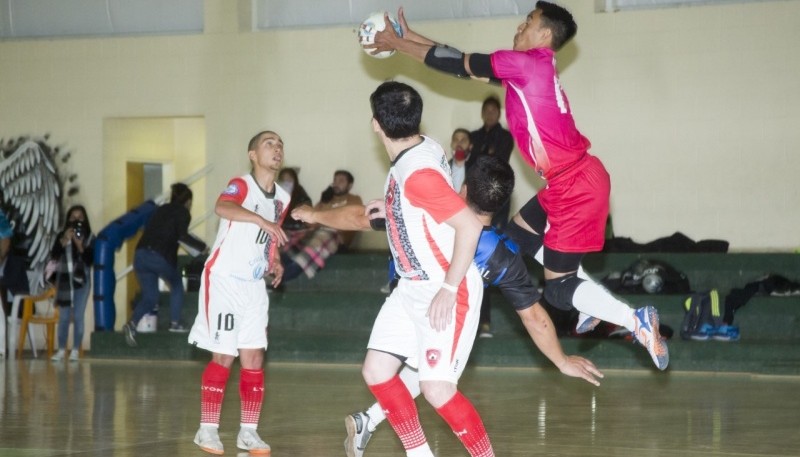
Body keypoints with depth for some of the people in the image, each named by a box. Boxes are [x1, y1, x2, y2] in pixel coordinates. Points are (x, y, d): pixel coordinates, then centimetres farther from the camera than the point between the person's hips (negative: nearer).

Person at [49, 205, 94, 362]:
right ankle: (61, 350, 7)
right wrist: (64, 241, -16)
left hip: (81, 281, -1)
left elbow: (90, 260, -7)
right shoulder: (62, 236, 4)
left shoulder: (90, 238, 0)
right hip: (64, 280, 1)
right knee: (63, 317, 2)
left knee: (78, 316, -3)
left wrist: (80, 245, -18)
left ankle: (75, 350, 1)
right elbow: (54, 256, -6)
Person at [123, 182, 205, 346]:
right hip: (160, 256, -5)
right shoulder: (183, 212, 4)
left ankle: (132, 323, -12)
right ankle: (175, 322, 15)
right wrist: (200, 245, 1)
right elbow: (182, 235, -10)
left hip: (141, 254, 6)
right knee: (176, 285, 21)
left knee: (149, 296, 11)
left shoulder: (161, 210, 24)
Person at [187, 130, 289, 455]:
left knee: (254, 358, 2)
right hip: (224, 281, -6)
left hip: (254, 287, 6)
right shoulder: (241, 185, -13)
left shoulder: (281, 199, 8)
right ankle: (207, 429, 4)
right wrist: (262, 220, -50)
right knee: (223, 357, -5)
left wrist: (275, 262, 6)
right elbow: (222, 208, -37)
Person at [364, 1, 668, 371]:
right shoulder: (530, 67, 11)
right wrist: (410, 37, 19)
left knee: (557, 289, -4)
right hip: (571, 182, 10)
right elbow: (466, 64, 17)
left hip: (577, 187, -10)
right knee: (520, 231, 27)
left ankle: (637, 321, -10)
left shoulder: (529, 63, -16)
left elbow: (459, 64, -9)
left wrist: (396, 43, 0)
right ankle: (595, 299, 23)